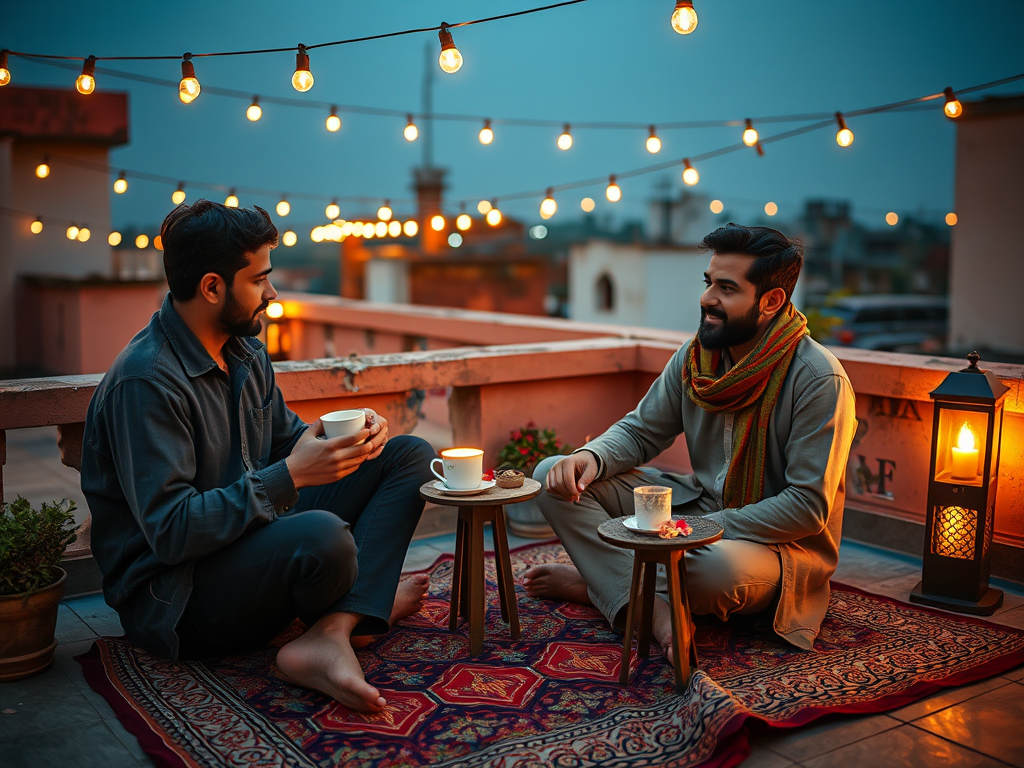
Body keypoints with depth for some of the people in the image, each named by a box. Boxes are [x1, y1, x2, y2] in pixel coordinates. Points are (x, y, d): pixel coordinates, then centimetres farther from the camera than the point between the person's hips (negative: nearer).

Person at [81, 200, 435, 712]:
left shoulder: (245, 351, 8)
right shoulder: (145, 382, -21)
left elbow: (286, 437, 17)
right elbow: (171, 531, -26)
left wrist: (347, 436, -5)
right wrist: (290, 475, -28)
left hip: (252, 536, 10)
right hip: (175, 599, -10)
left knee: (411, 456, 0)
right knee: (324, 536, -42)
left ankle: (332, 629, -17)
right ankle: (368, 602, -6)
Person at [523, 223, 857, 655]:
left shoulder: (820, 380, -20)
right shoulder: (696, 356, -2)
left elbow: (809, 507, -22)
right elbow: (640, 431, 7)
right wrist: (590, 457, -17)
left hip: (782, 543, -6)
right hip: (700, 504, 6)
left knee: (721, 567, -44)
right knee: (554, 478, -9)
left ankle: (598, 581, -13)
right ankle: (653, 611, -22)